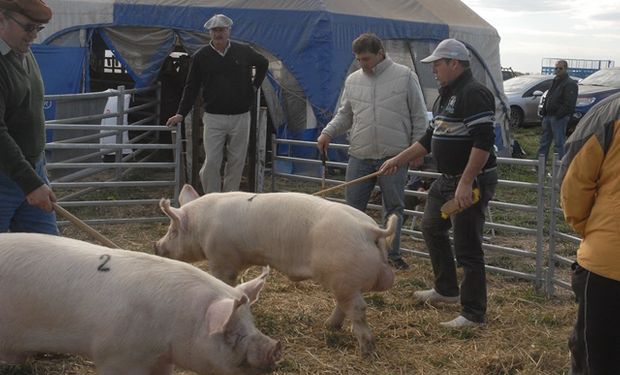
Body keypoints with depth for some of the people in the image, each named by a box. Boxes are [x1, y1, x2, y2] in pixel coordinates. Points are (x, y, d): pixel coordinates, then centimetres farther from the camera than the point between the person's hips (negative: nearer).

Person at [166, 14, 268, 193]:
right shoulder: (201, 56, 1)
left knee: (236, 162, 6)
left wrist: (254, 86, 14)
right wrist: (181, 114, 1)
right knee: (211, 163, -6)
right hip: (213, 118, -1)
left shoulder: (243, 52, 2)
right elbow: (191, 87, 6)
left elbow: (263, 64, 22)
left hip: (240, 117, 1)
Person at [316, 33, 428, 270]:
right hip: (360, 156, 3)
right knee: (353, 206, 4)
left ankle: (393, 254, 18)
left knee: (393, 207, 6)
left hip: (394, 156, -3)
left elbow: (419, 116, 2)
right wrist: (328, 133, 1)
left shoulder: (405, 76, -1)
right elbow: (344, 115, 17)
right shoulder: (353, 80, 10)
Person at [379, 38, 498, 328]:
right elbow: (430, 138, 23)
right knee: (432, 229, 23)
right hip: (446, 180, 11)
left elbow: (483, 142, -26)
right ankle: (446, 290, 38)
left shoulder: (474, 94, -18)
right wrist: (398, 161, 21)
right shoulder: (445, 96, 15)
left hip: (471, 182, -11)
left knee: (467, 247, -6)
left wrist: (466, 183, -29)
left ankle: (474, 314, 3)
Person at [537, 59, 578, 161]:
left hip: (559, 118, -9)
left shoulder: (570, 84, -9)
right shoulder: (555, 82, 19)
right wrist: (543, 112, 12)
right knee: (544, 142, 12)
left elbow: (569, 104, -18)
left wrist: (558, 115, -19)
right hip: (548, 116, 9)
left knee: (558, 143, -6)